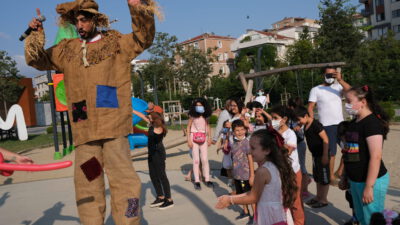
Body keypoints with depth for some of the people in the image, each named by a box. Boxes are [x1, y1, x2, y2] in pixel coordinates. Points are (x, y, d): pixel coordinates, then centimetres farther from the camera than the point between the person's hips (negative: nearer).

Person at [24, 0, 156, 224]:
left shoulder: (115, 42, 8)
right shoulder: (67, 49, 18)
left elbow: (144, 38, -3)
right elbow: (37, 59, 23)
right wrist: (36, 34, 7)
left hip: (113, 124, -4)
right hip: (84, 127, 5)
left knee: (122, 178, -6)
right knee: (87, 182, 11)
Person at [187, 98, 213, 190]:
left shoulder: (206, 116, 2)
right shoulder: (193, 116, -7)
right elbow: (188, 127, -4)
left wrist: (209, 138, 8)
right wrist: (189, 140, -9)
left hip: (203, 138, 3)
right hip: (194, 138, -3)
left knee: (205, 159, 4)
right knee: (196, 160, -1)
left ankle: (207, 179, 12)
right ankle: (197, 181, 5)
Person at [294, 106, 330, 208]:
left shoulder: (316, 124, -21)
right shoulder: (306, 125, 5)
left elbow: (325, 139, -22)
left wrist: (325, 155, -22)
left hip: (322, 155, -9)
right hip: (315, 155, 9)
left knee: (324, 178, 4)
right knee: (317, 177, 19)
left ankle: (324, 200, 14)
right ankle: (318, 197, 32)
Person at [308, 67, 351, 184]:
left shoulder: (338, 87, 6)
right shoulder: (316, 89, -2)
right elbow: (310, 108, -5)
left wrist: (340, 80, -22)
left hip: (341, 124, 4)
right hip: (326, 126, -4)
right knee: (331, 152, 3)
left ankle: (340, 171, 28)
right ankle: (331, 175, 18)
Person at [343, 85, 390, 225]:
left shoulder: (372, 122, -18)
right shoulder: (354, 122, 9)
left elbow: (376, 157, -23)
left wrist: (369, 187, -23)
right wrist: (344, 176, 19)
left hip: (371, 181, -8)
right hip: (355, 180, 8)